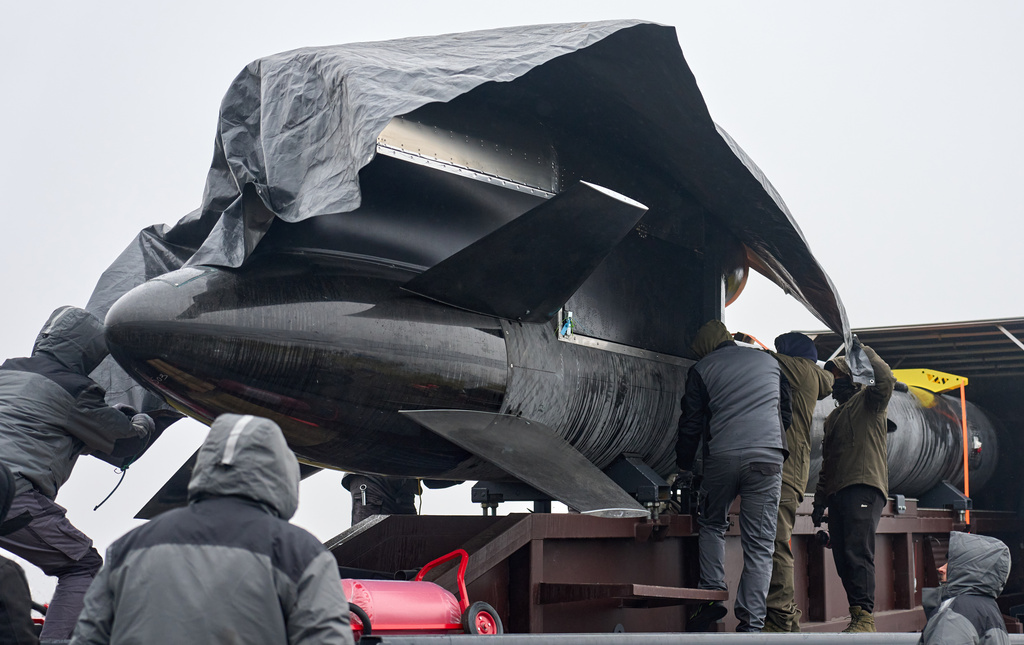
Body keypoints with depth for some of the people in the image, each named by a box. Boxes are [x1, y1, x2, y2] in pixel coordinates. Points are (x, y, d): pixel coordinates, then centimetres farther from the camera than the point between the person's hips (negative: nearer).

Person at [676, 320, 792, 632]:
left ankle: (713, 593, 7)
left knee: (712, 524, 22)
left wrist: (683, 466, 18)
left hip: (722, 457, -1)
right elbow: (787, 412, 23)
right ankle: (751, 623, -5)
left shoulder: (701, 369, 10)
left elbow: (691, 423, 8)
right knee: (759, 544, 1)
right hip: (768, 458, 1)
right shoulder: (770, 362, 19)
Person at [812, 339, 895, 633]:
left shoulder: (868, 401, 9)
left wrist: (863, 351, -9)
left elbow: (886, 380, -15)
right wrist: (820, 501, 25)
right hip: (837, 492, 8)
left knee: (858, 551, -19)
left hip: (865, 487, -8)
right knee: (843, 558, 0)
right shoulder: (832, 418, 30)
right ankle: (859, 616, 1)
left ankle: (864, 616, -23)